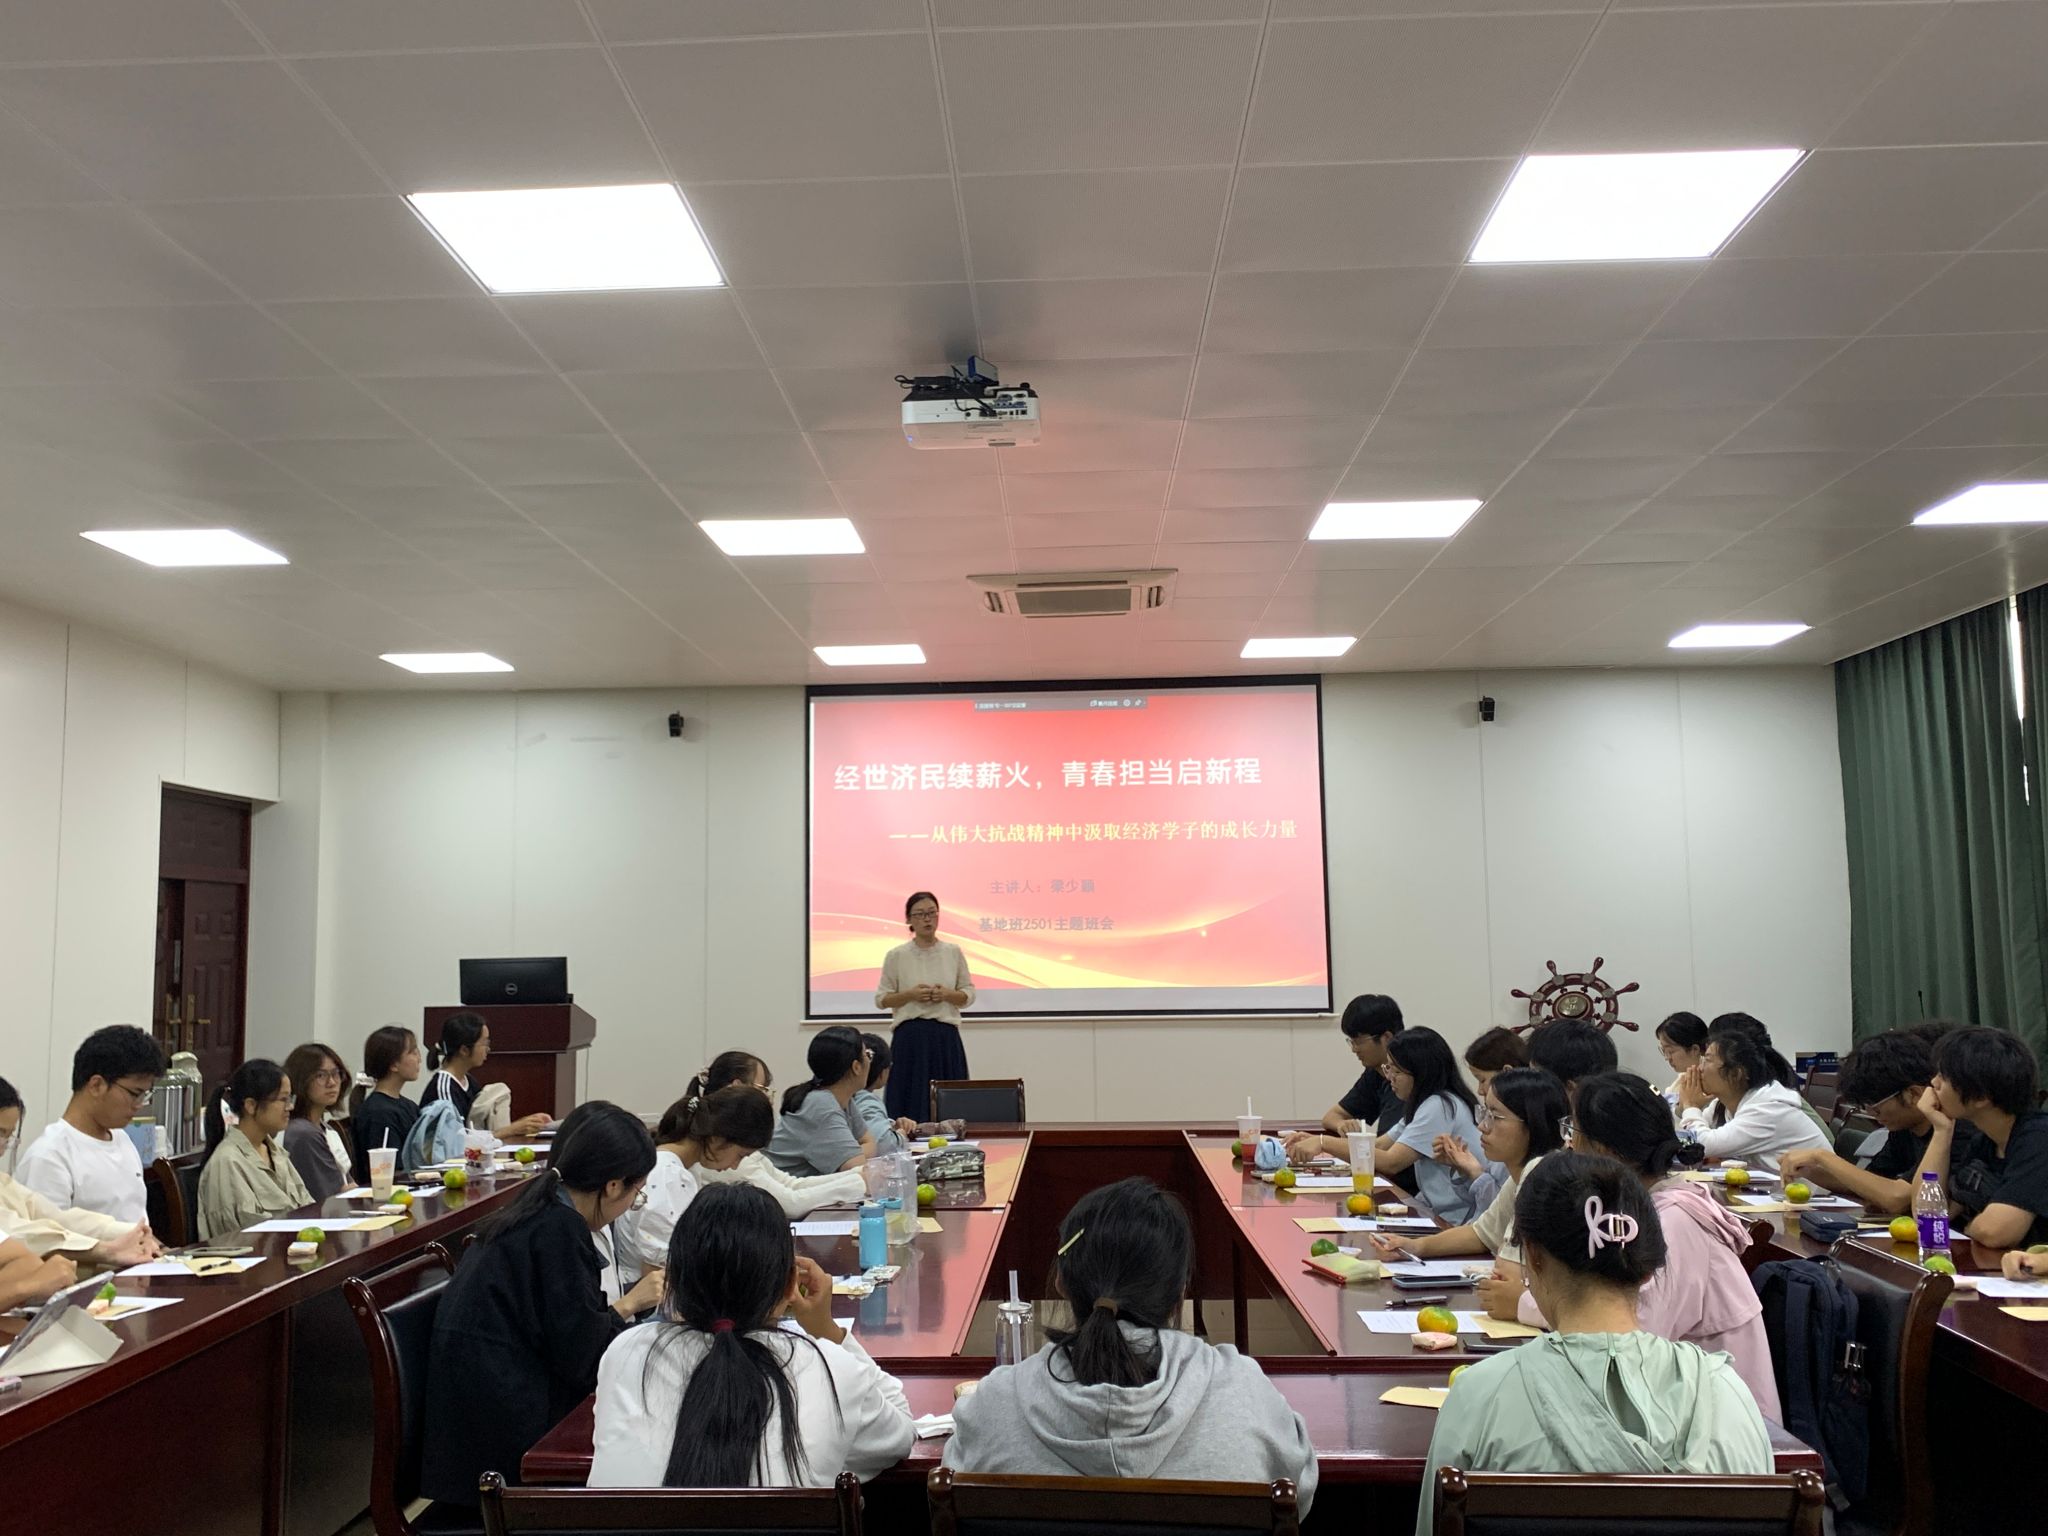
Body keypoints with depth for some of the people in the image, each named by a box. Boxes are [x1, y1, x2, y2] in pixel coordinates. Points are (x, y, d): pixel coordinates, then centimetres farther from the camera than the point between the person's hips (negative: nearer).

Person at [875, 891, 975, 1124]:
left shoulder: (953, 952, 6)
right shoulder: (896, 956, 0)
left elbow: (969, 994, 10)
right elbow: (881, 999, 3)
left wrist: (947, 994, -10)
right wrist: (910, 995, -13)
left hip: (946, 1036, 2)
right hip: (910, 1036, -2)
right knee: (912, 1101, -3)